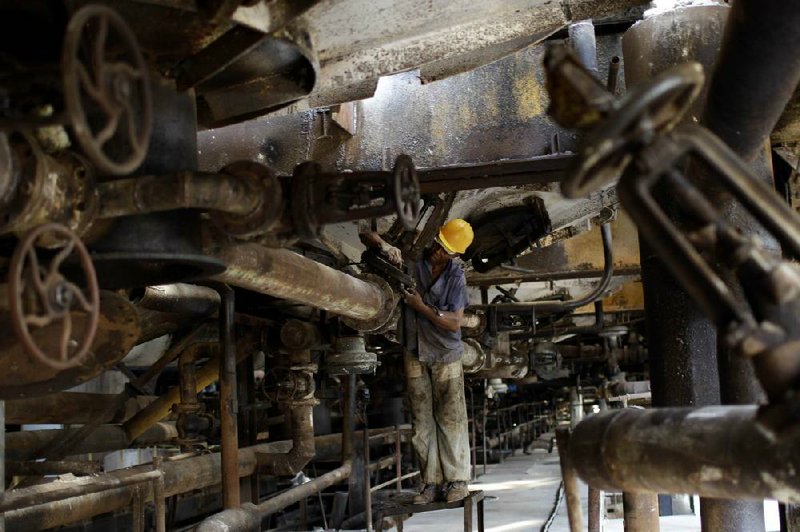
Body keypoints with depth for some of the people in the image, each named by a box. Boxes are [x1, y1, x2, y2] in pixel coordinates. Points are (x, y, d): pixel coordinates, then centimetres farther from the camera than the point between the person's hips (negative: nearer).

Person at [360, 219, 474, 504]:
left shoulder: (456, 276, -8)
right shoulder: (412, 258, -5)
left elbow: (454, 323, -12)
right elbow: (366, 236, -2)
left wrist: (421, 307, -20)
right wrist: (384, 245, -23)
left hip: (446, 355, -2)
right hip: (415, 354, 2)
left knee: (450, 418, -4)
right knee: (422, 421, 3)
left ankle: (457, 480, 4)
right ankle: (432, 483, 8)